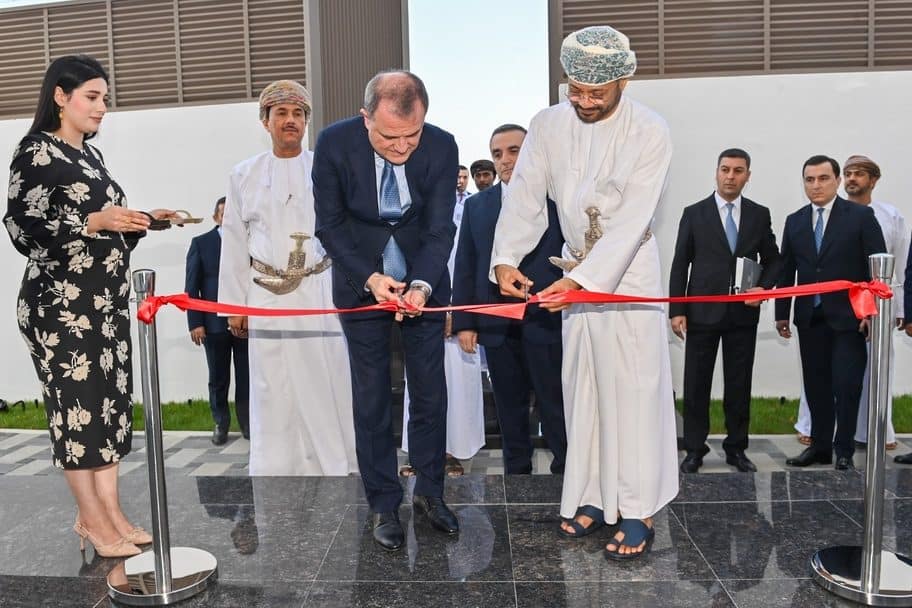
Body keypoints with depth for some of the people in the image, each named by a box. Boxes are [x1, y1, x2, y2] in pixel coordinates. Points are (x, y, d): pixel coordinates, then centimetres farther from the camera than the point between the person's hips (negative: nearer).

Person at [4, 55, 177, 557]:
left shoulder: (91, 154, 15)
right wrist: (95, 222, -22)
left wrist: (144, 221, 6)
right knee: (77, 404, -2)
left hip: (106, 301, 8)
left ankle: (109, 512, 16)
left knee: (111, 402, 7)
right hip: (59, 304, -8)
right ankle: (93, 520, 10)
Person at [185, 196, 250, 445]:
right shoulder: (201, 243, 7)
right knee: (218, 378, 9)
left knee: (246, 377, 3)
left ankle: (247, 423, 15)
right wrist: (195, 323, -5)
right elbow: (192, 286, 3)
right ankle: (221, 424, 22)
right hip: (214, 322, 0)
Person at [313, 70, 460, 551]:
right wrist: (370, 277, -24)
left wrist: (422, 284, -30)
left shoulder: (442, 147, -17)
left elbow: (440, 228, -14)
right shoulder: (334, 143, -18)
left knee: (430, 389, 6)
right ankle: (383, 503, 16)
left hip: (422, 278, 1)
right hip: (361, 279, -1)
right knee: (371, 395, 2)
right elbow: (329, 224, -11)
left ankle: (429, 491, 23)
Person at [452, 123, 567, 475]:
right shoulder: (477, 205, 11)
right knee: (509, 408, 13)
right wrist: (464, 323, 1)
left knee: (554, 406, 4)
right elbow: (465, 267, 8)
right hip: (496, 325, 3)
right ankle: (516, 475, 26)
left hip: (546, 321, -3)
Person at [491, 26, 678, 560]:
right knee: (582, 388, 10)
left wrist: (582, 278, -29)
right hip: (574, 274, 5)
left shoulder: (650, 132, -14)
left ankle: (639, 512, 8)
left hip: (629, 272, -4)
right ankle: (594, 497, 24)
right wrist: (506, 259, -22)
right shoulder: (548, 125, -2)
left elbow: (632, 220, -21)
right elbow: (524, 197, -7)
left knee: (634, 389, -3)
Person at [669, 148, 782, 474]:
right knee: (696, 384, 3)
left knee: (739, 384, 8)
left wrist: (764, 287, -7)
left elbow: (772, 259, 14)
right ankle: (695, 449, 13)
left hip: (743, 313, 2)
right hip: (702, 311, -1)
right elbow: (680, 264, 0)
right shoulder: (694, 213, 2)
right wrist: (677, 310, -6)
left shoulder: (760, 214, 7)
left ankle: (736, 448, 20)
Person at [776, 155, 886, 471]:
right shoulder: (794, 221, 10)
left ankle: (844, 451, 11)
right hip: (810, 318, 4)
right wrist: (782, 313, 9)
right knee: (816, 385, 9)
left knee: (846, 385, -2)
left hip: (849, 317, -4)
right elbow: (787, 270, 11)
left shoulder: (861, 216, -2)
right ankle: (820, 446, 20)